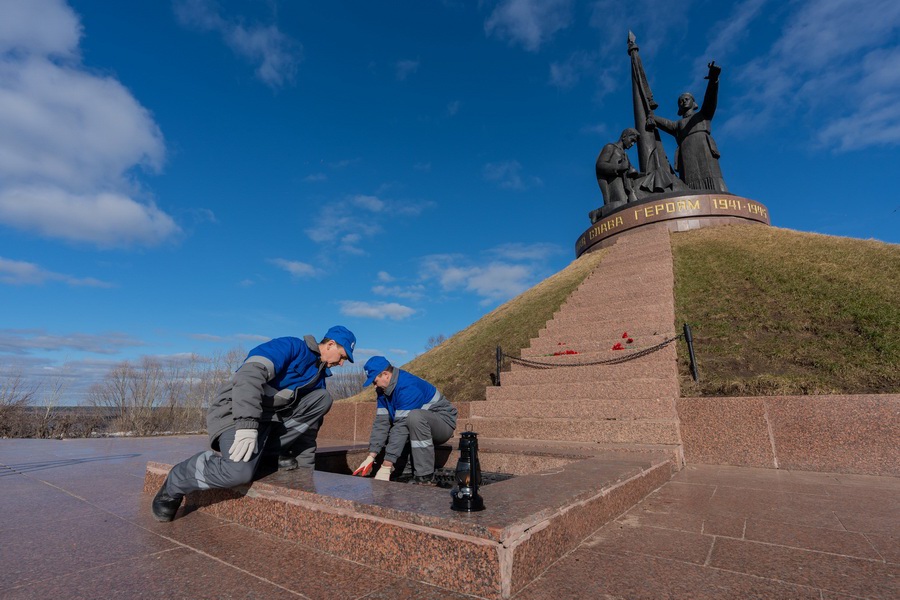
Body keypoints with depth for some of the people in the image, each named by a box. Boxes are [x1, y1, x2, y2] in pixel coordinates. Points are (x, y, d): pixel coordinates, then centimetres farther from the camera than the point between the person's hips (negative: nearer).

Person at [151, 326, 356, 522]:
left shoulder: (318, 375, 14)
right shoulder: (291, 346, -11)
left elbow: (309, 421, 18)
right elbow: (251, 374, -27)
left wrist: (306, 466, 16)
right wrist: (247, 424, -35)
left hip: (273, 417, 7)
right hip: (238, 413, -7)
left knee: (323, 398, -7)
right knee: (240, 472, -32)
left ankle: (277, 451, -2)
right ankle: (176, 482, -1)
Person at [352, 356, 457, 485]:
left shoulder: (407, 386, -28)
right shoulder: (383, 390, -1)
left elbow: (402, 427, -33)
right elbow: (381, 423, -6)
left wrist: (386, 466, -32)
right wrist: (371, 457, -14)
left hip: (443, 421, -9)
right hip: (421, 426, 9)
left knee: (414, 416, -37)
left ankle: (425, 478, -30)